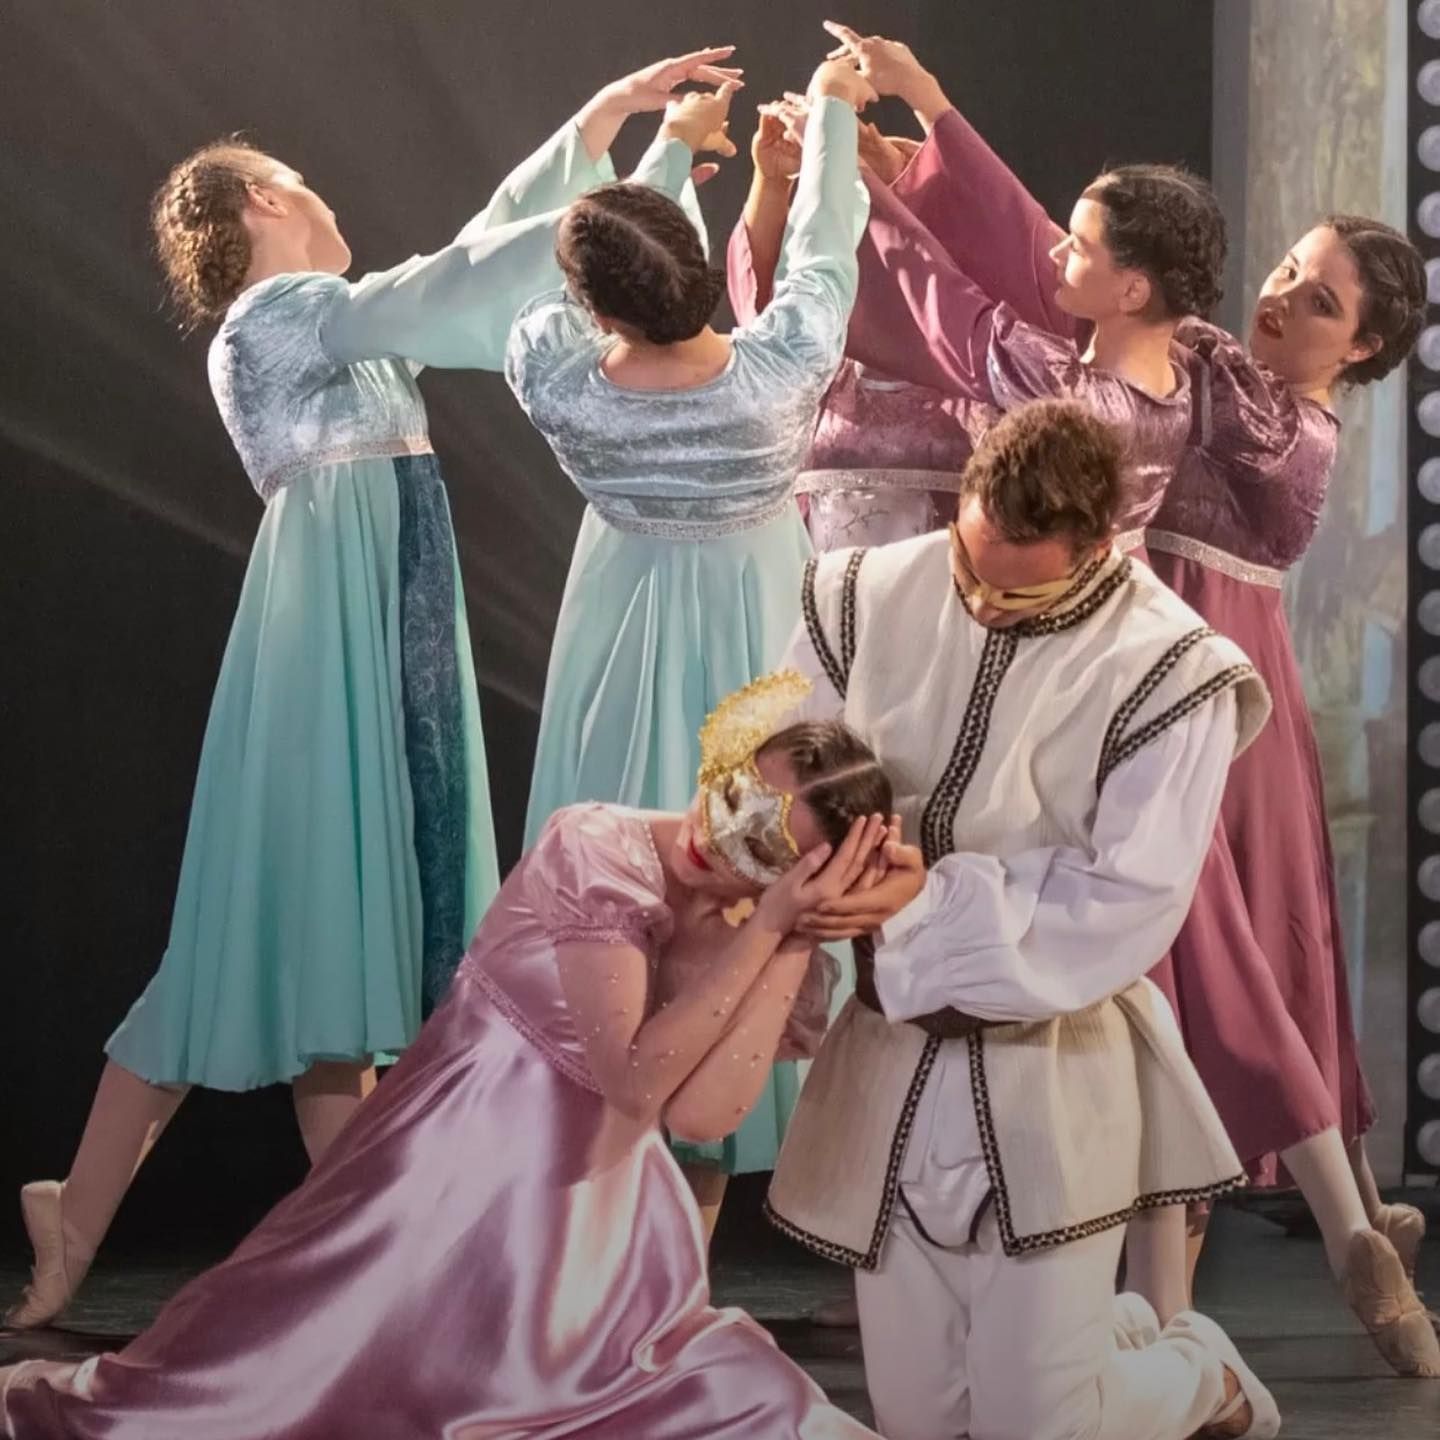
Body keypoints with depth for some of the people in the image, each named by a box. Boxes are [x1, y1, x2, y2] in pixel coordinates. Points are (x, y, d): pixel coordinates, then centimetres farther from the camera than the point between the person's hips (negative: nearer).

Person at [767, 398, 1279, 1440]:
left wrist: (933, 896, -26)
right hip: (890, 1060, 4)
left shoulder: (1168, 671, -15)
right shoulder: (874, 600, -5)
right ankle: (1109, 1331, 43)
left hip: (1050, 1074, -4)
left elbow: (1129, 904, -19)